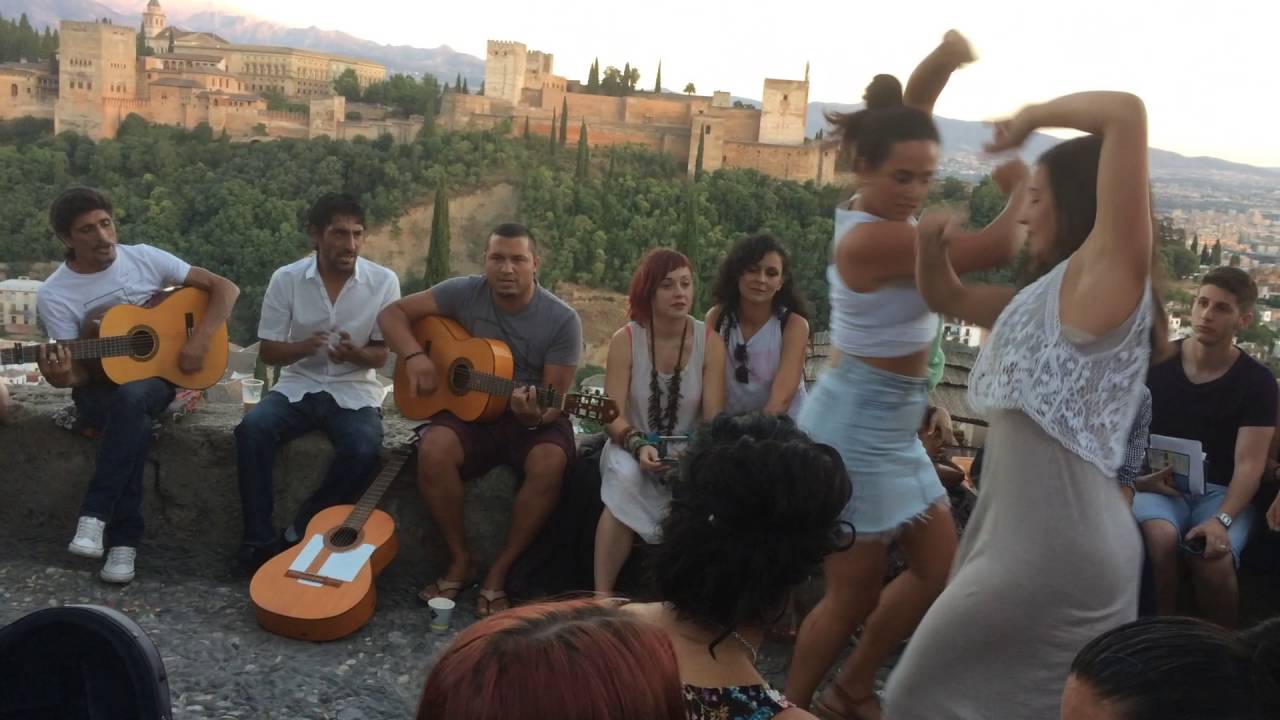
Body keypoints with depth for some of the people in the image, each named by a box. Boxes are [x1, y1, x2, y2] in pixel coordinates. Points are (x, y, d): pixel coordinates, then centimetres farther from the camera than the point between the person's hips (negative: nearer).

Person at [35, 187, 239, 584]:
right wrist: (63, 378, -34)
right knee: (136, 425, -36)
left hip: (155, 377, 1)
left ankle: (96, 514, -29)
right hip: (100, 388, 0)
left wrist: (199, 340, -15)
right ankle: (124, 538, -26)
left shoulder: (144, 258, -3)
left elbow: (225, 287, -3)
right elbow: (80, 369, -9)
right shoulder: (53, 295, -6)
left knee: (130, 398, -37)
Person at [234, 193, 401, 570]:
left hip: (354, 391, -1)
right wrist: (302, 347, -23)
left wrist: (354, 353, -23)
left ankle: (297, 536, -13)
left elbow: (380, 356, 0)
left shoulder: (383, 281, -7)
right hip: (298, 386, 1)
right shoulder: (286, 278, -5)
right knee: (251, 429, -28)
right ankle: (260, 540, -16)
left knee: (364, 450, -31)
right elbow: (267, 352, -1)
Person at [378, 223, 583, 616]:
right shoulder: (465, 293, -5)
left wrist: (537, 415, -34)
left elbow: (556, 396, -10)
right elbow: (393, 312, 0)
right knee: (434, 448, -31)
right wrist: (414, 356, -18)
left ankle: (499, 572, -16)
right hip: (471, 410, 1)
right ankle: (460, 560, -11)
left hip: (534, 420, -1)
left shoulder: (562, 320, -10)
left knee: (550, 463, -34)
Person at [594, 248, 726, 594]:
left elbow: (714, 419, -9)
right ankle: (602, 597, -29)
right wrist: (638, 446, -32)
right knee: (624, 479, -35)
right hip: (634, 447, -1)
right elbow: (613, 415, -12)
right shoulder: (625, 340, -8)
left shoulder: (710, 342, -6)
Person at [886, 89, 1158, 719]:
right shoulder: (1048, 298, 14)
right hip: (1057, 542, 9)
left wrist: (1032, 117, -6)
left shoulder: (1104, 278, -12)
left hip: (1050, 549, -9)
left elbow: (1128, 113, -21)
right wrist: (931, 242, 7)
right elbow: (947, 298, 24)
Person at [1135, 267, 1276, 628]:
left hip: (1220, 490, 0)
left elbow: (1249, 462, -8)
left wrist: (1222, 519, -23)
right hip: (1158, 484, 0)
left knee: (1214, 562, -32)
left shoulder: (1258, 381, 0)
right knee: (1161, 539, -35)